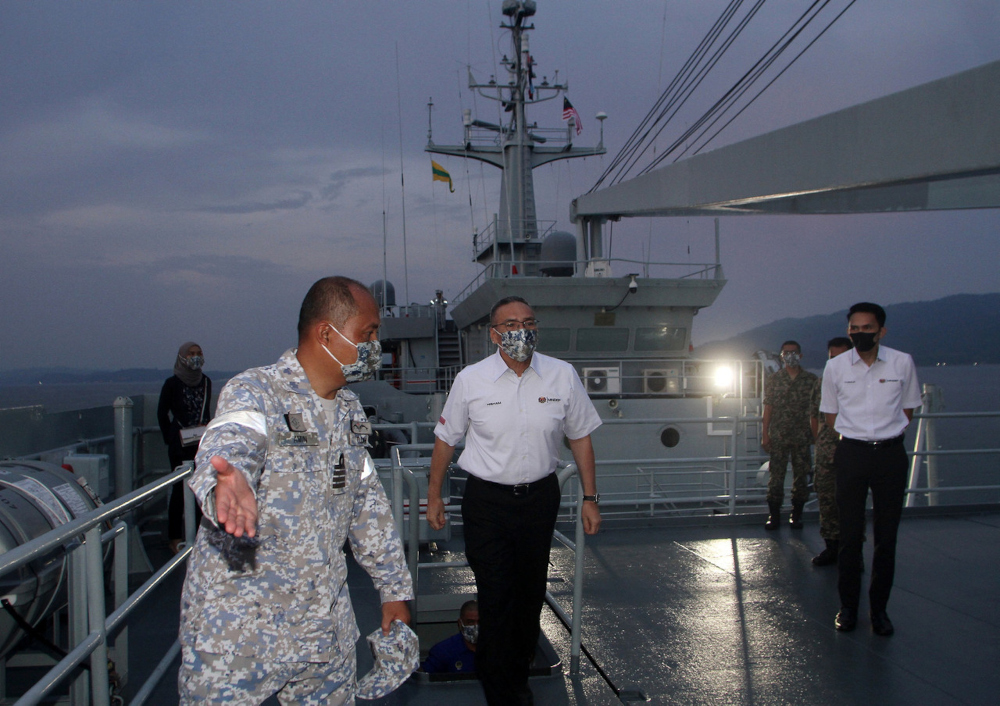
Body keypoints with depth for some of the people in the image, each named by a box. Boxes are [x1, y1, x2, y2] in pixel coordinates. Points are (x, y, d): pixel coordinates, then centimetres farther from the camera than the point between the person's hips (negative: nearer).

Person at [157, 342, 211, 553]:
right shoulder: (172, 383, -5)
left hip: (202, 442, 4)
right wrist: (170, 439, 0)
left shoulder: (206, 382, 8)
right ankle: (175, 538, 6)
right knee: (180, 489, -2)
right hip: (180, 445, -4)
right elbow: (162, 413, 1)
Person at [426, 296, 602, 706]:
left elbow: (580, 437, 6)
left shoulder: (563, 376, -3)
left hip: (540, 497, 2)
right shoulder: (470, 380, -6)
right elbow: (445, 439, 4)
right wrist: (434, 496, 8)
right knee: (495, 596, -2)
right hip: (486, 500, -2)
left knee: (531, 593, 15)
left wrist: (590, 497, 5)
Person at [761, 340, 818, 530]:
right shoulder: (773, 380, 6)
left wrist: (816, 433, 1)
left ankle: (796, 514, 16)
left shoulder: (811, 380, 5)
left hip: (803, 437, 0)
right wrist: (765, 434, 0)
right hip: (778, 436, 0)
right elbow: (768, 408, 5)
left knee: (801, 475, 5)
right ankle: (774, 515, 7)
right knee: (776, 475, 0)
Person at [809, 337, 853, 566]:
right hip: (826, 451, 4)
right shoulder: (821, 383, 12)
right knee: (826, 498, 8)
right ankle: (832, 545, 20)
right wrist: (818, 441, 10)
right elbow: (814, 415, 18)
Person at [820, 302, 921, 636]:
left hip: (891, 453, 0)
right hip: (851, 453, 0)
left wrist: (886, 435, 8)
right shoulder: (835, 366, 1)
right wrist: (854, 436, 7)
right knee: (850, 534, 2)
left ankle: (879, 608, 16)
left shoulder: (902, 363, 0)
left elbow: (907, 408, 13)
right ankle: (848, 606, 15)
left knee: (886, 536, 4)